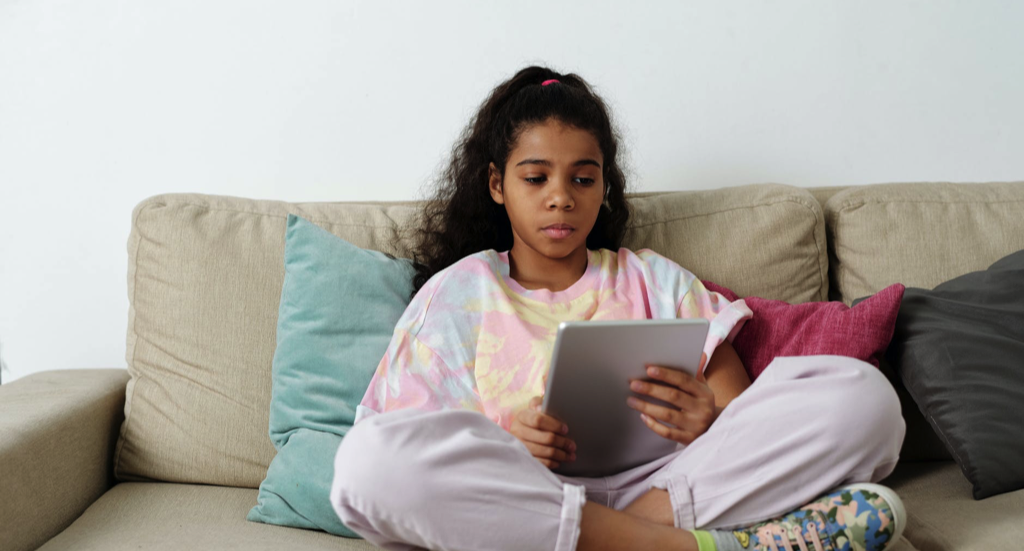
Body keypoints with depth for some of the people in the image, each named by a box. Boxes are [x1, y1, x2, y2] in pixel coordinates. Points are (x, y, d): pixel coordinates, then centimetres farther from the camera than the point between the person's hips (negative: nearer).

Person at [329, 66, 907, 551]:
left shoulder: (655, 280, 21)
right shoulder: (457, 292, 16)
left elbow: (749, 427, 13)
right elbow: (406, 454, 5)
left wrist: (710, 422, -12)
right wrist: (498, 445, -15)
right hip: (514, 501, -1)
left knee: (860, 390, -14)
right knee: (368, 458, -35)